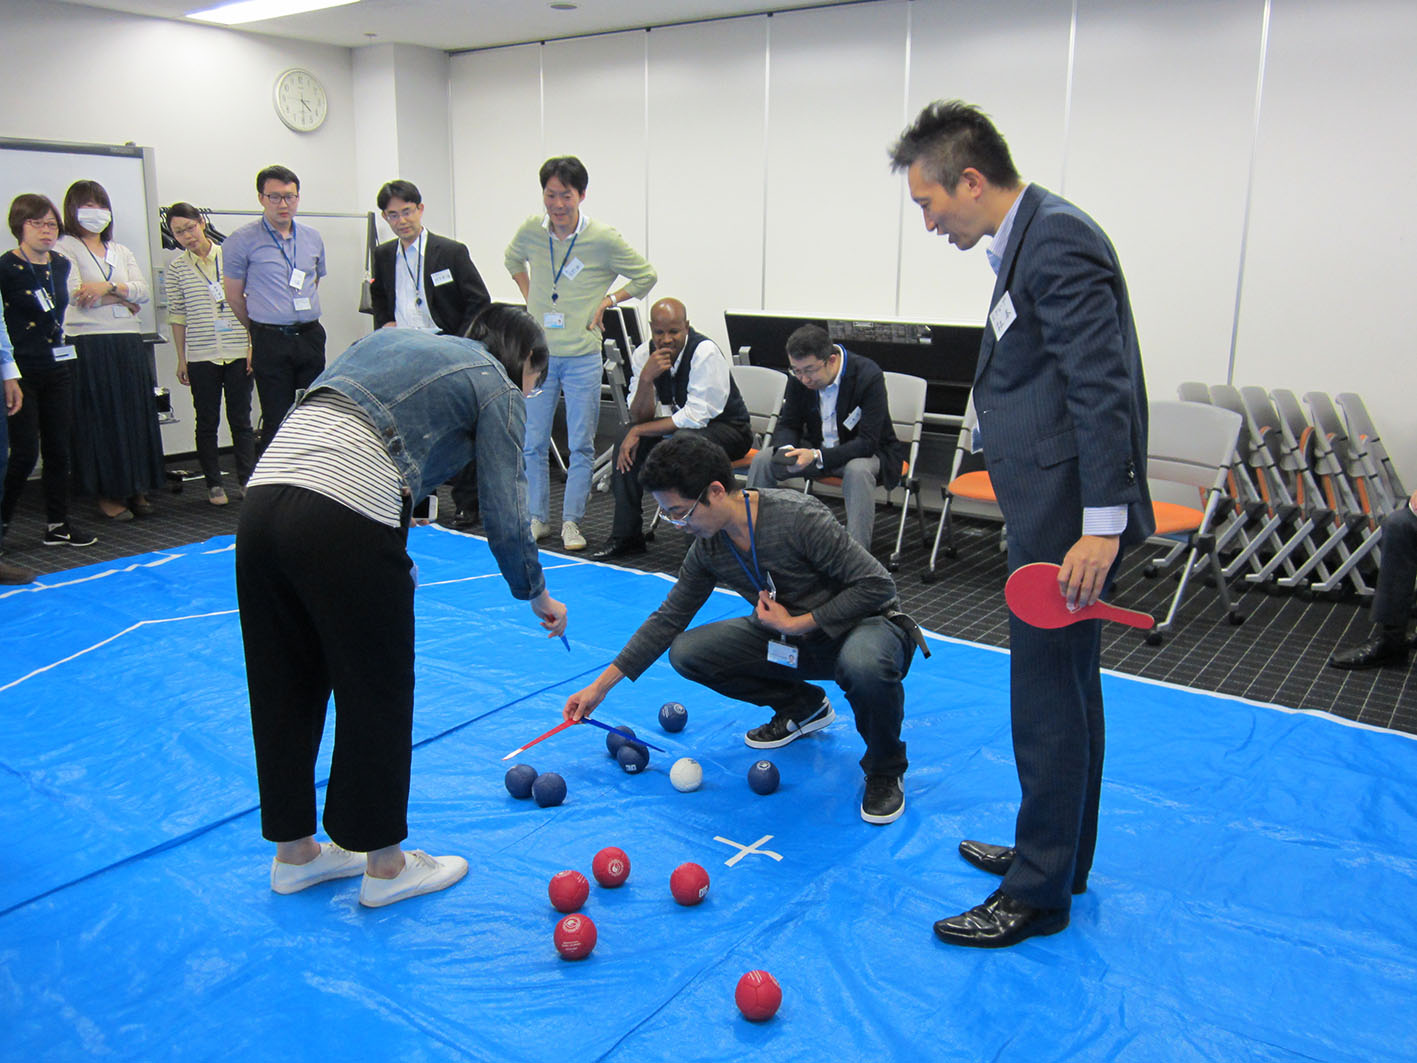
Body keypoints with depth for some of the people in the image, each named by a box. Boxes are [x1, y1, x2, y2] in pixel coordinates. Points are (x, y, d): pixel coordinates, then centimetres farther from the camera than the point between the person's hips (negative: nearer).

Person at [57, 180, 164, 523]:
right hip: (89, 345, -5)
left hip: (129, 343, 5)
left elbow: (144, 291, 4)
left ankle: (136, 488, 10)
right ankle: (108, 494, 4)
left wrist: (110, 286, -12)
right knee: (100, 419, -3)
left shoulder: (121, 251, 20)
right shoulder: (64, 248, 3)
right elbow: (76, 294, -12)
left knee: (137, 415, 3)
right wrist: (124, 298, -4)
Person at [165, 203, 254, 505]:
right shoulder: (177, 268, 6)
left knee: (241, 419, 3)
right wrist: (181, 358, 5)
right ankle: (214, 484, 16)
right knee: (207, 422, 7)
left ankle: (246, 480, 13)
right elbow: (178, 316, 7)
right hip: (201, 356, 1)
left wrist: (252, 346, 0)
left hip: (237, 353, -1)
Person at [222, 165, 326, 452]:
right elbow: (234, 297, 4)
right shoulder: (242, 240, -3)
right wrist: (261, 329, 13)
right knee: (277, 420, -2)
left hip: (311, 335, 4)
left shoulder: (313, 238, 11)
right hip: (270, 341, -4)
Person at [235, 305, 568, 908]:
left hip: (262, 493, 8)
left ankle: (294, 853, 37)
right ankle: (385, 868, 26)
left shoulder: (395, 337, 29)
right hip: (346, 521, -7)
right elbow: (505, 518, 2)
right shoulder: (496, 385, 9)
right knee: (376, 694, 10)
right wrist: (536, 595, 19)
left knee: (282, 691, 18)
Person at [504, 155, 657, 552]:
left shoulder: (603, 239, -9)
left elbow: (646, 276, 3)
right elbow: (513, 260, 24)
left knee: (580, 445, 3)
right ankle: (537, 517, 20)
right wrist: (530, 298, 13)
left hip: (582, 357, -2)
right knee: (532, 442, 6)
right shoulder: (530, 230, 0)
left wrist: (607, 301, -3)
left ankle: (571, 521, 15)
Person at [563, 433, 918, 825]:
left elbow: (877, 585, -25)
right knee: (687, 652, -8)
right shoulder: (708, 548, -7)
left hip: (862, 625, -6)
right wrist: (602, 685, 4)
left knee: (864, 664, -43)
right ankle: (801, 706, 13)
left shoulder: (798, 517, -28)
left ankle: (884, 769, -10)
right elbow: (668, 618, 5)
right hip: (790, 636, 6)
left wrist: (796, 624, -22)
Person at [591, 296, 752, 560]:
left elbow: (696, 418, -26)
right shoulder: (643, 354, -7)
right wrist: (646, 378, -29)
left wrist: (640, 431, -23)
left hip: (726, 429, -6)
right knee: (627, 439, -15)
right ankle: (625, 536, -8)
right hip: (677, 425, 6)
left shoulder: (706, 352, -24)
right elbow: (641, 417, -10)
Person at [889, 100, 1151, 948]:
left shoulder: (1057, 240, -15)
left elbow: (1102, 388, -23)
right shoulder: (1036, 237, 17)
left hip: (1069, 517, -11)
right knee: (1064, 692, 20)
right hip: (1052, 508, 11)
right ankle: (1058, 855, 36)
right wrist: (1082, 519, 20)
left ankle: (1039, 894, 14)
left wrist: (1101, 525, -26)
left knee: (1049, 700, -1)